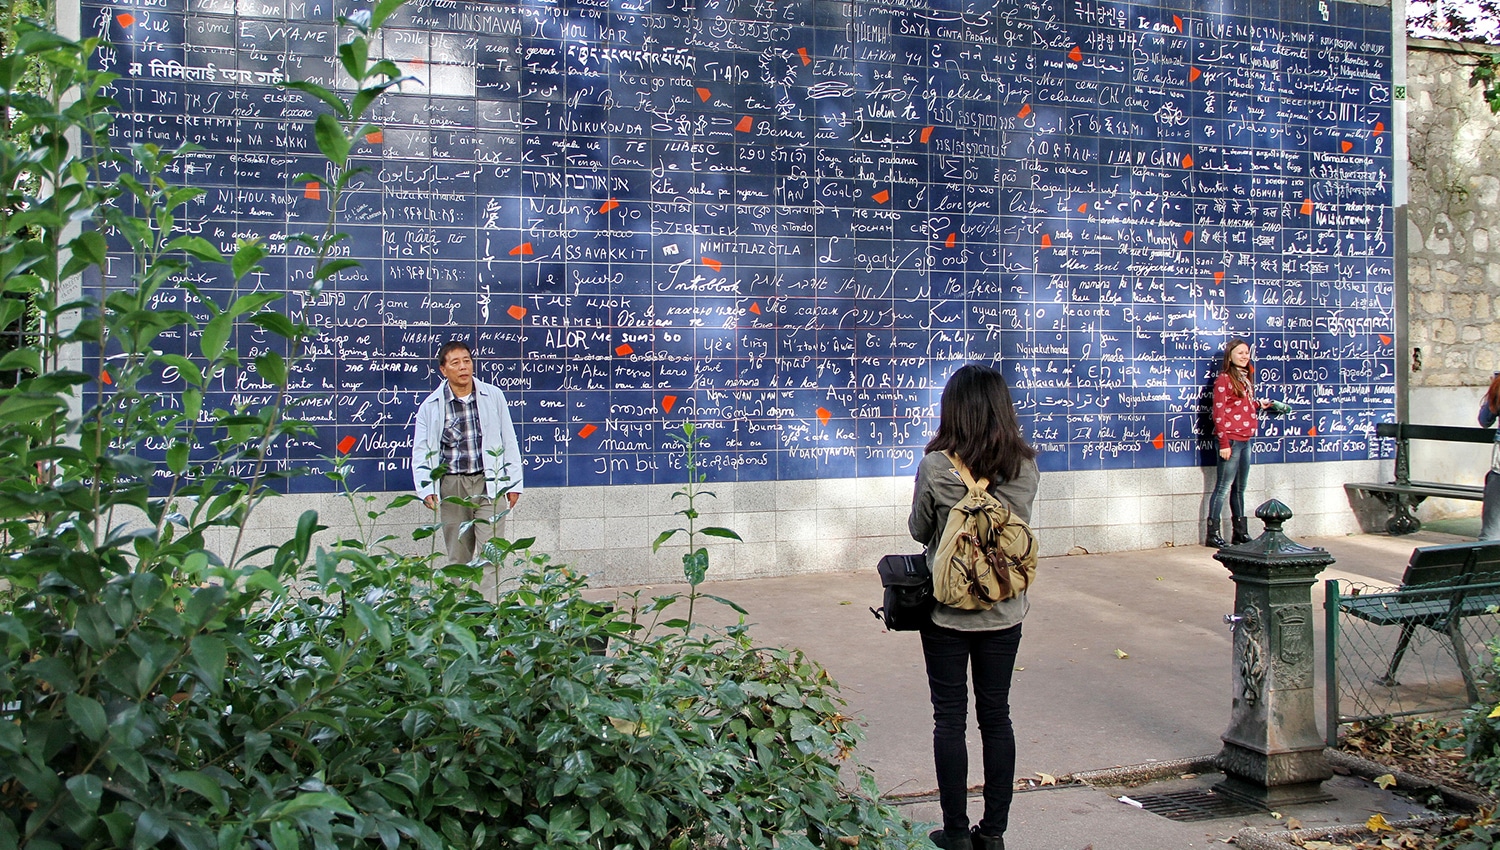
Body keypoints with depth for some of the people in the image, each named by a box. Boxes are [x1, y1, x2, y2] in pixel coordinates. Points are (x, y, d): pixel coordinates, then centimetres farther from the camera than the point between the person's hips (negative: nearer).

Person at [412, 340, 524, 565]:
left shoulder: (493, 396, 5)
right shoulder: (430, 407, 4)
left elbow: (509, 441, 9)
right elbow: (421, 452, 5)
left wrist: (513, 484, 6)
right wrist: (426, 490, -8)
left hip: (489, 482, -1)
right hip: (452, 487, 1)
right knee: (457, 556, 7)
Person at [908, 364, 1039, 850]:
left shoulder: (936, 467, -16)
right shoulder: (1025, 466, -7)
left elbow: (919, 531, -2)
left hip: (947, 611, -3)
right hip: (1004, 611, 3)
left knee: (950, 719, 8)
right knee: (996, 716, 13)